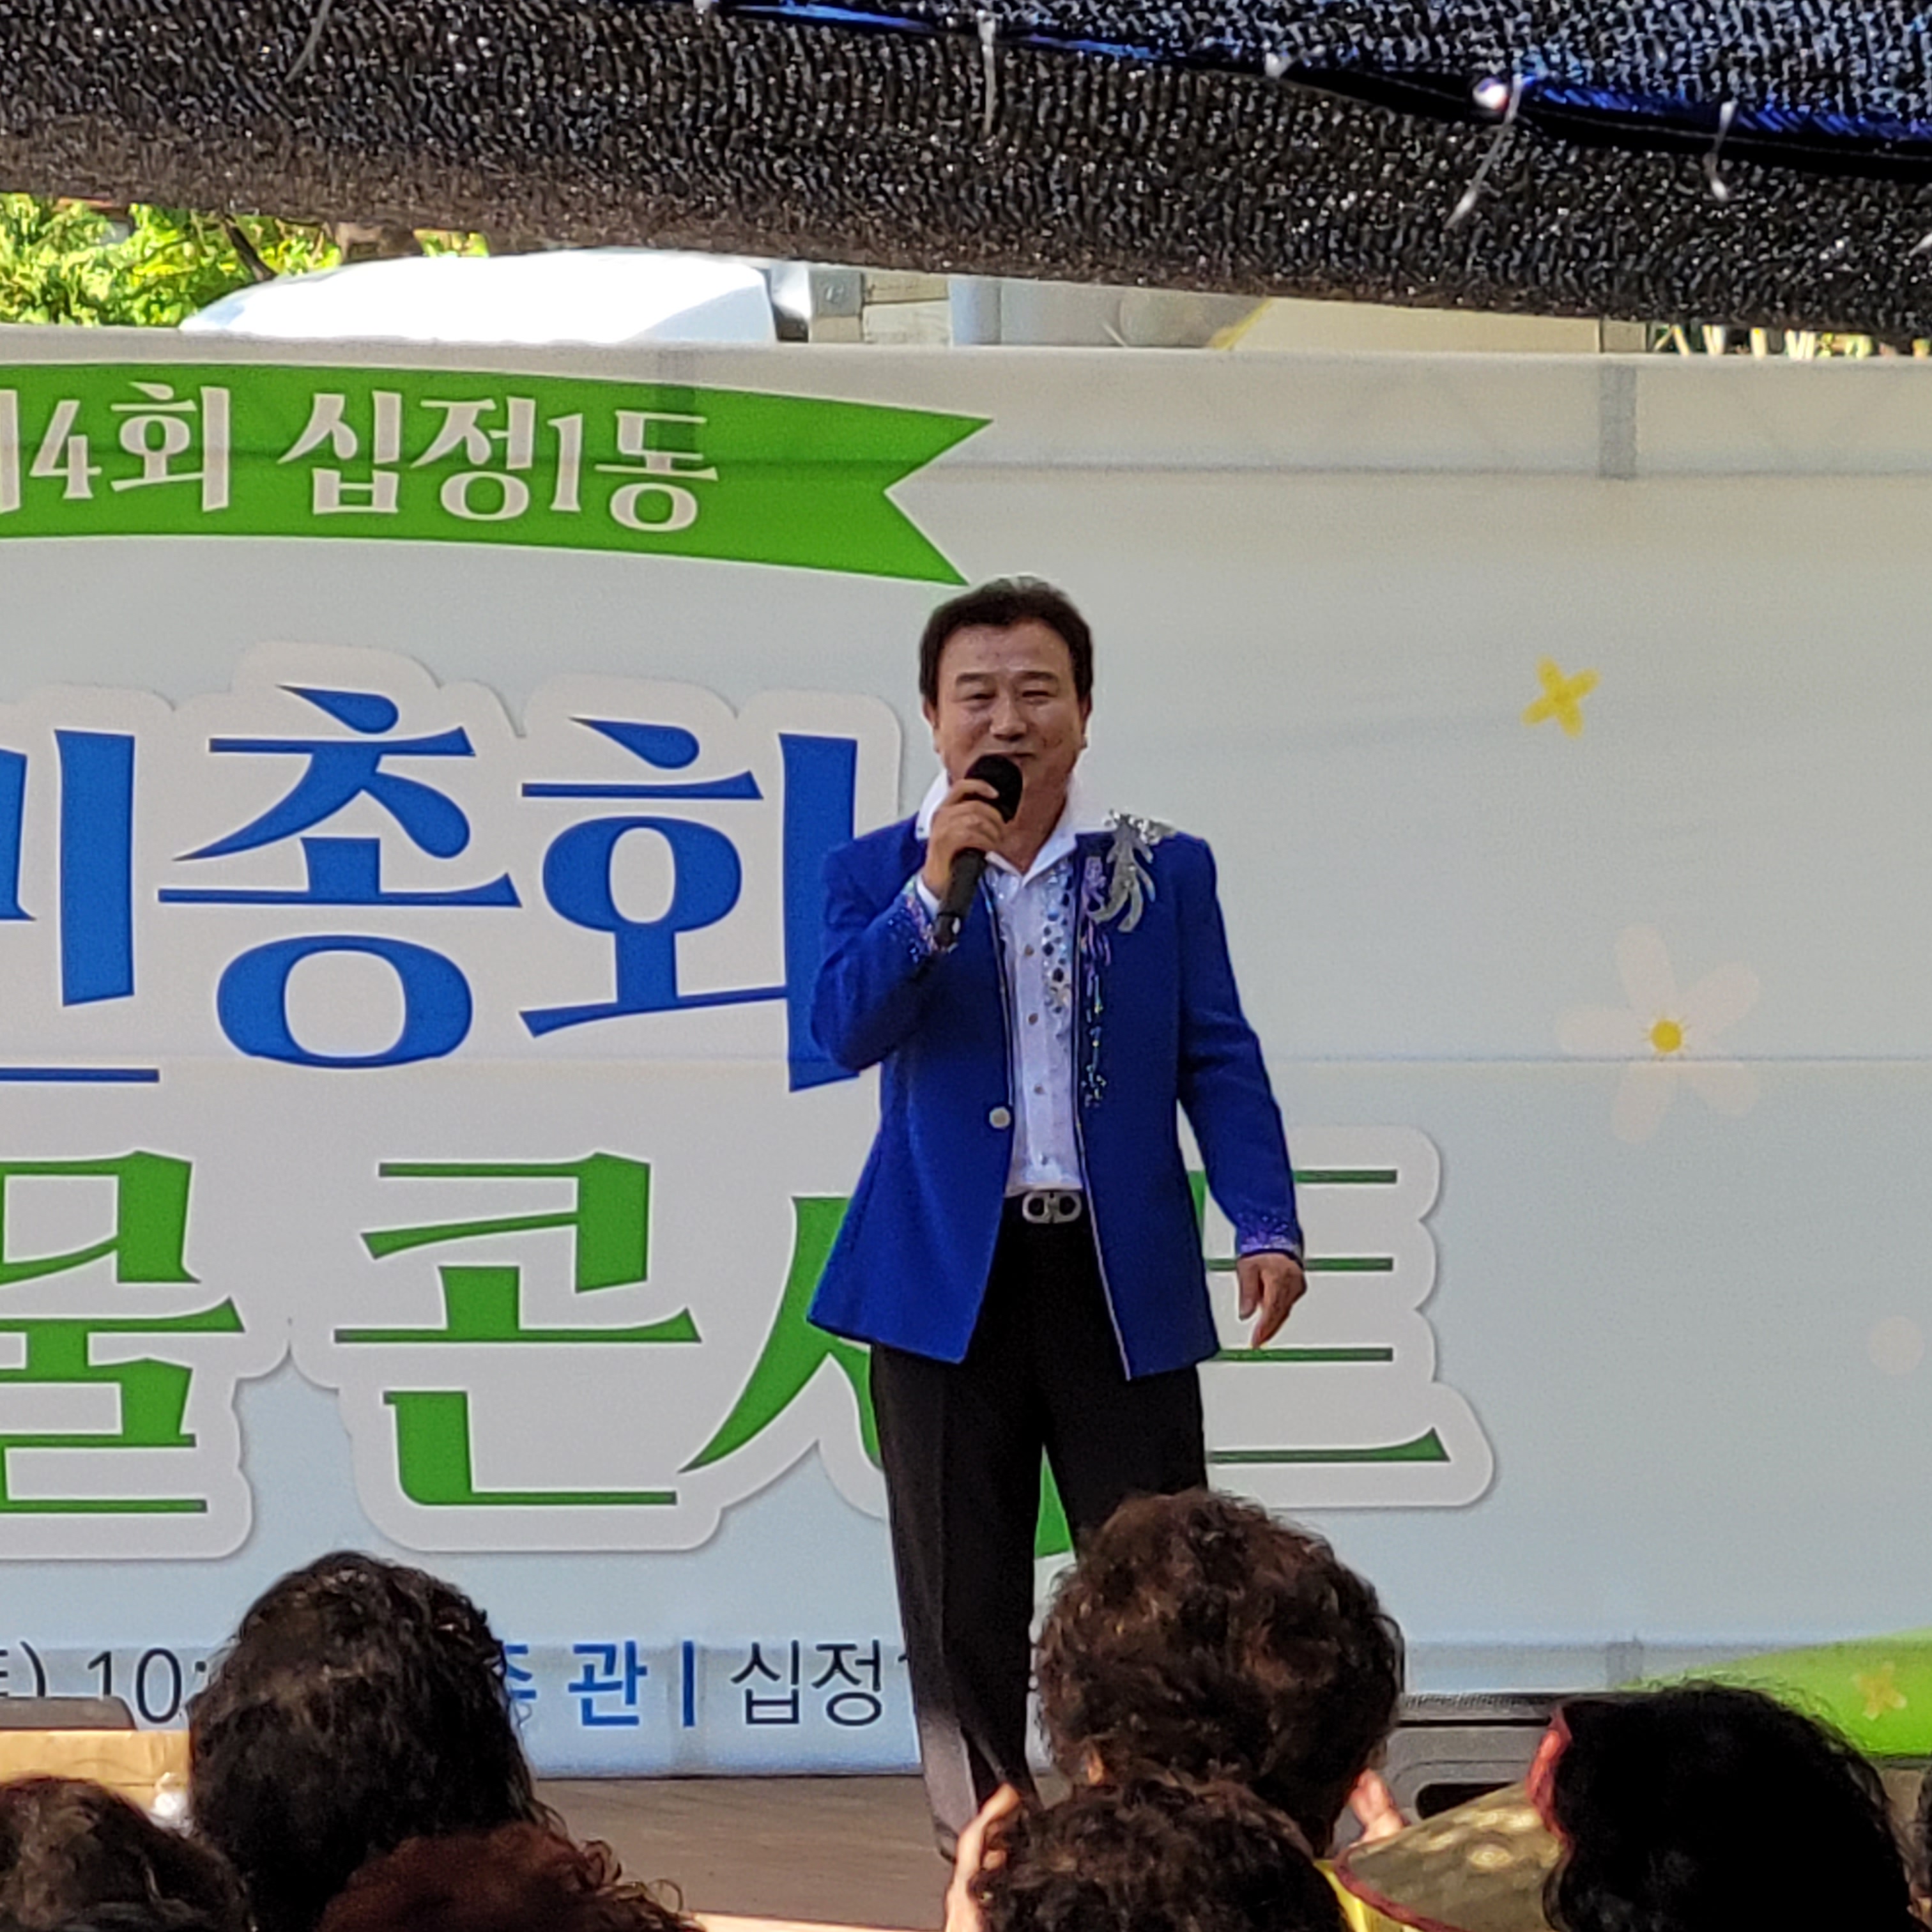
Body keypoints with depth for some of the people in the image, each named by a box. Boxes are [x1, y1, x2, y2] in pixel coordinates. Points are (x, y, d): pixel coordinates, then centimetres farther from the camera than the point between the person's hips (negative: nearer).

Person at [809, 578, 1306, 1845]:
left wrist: (1266, 1225, -9)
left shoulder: (1164, 871, 7)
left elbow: (1218, 1062, 4)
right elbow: (847, 1031, -9)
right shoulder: (878, 875, 6)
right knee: (963, 1611, 4)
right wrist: (936, 888, -19)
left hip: (1124, 1281, 0)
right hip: (950, 1284, 0)